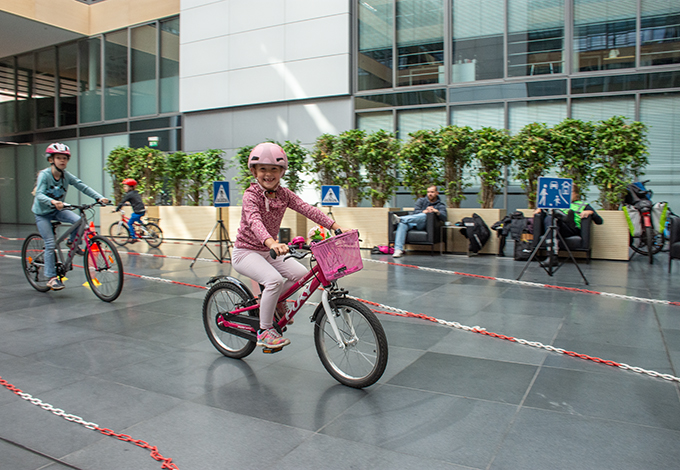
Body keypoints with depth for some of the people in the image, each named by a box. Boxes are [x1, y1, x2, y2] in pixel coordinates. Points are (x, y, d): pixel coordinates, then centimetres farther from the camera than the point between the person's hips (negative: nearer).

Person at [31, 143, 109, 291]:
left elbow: (82, 186, -17)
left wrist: (99, 197, -32)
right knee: (50, 244, -10)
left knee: (79, 220, -25)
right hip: (42, 213, -4)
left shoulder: (66, 175, -9)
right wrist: (52, 202, -53)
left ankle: (72, 242, 6)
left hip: (57, 211, 4)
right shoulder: (44, 175, -20)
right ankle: (52, 278, 0)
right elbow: (39, 195, -32)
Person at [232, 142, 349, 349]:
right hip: (246, 251, -6)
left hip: (269, 252, 6)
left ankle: (273, 301, 15)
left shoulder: (284, 194, -1)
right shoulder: (251, 195, -18)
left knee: (301, 273, -11)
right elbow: (254, 221, -37)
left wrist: (336, 227, -27)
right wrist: (271, 243, -57)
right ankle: (265, 331, -12)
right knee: (274, 279, -29)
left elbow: (308, 209, -14)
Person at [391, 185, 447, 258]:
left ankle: (400, 219, -51)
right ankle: (398, 250, -42)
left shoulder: (441, 205, 18)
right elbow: (415, 211, 3)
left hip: (423, 225, -2)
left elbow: (444, 218, -1)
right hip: (412, 224, 2)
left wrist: (437, 211, -22)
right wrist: (424, 211, -19)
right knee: (402, 224, -32)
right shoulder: (421, 200, 23)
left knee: (424, 216, -36)